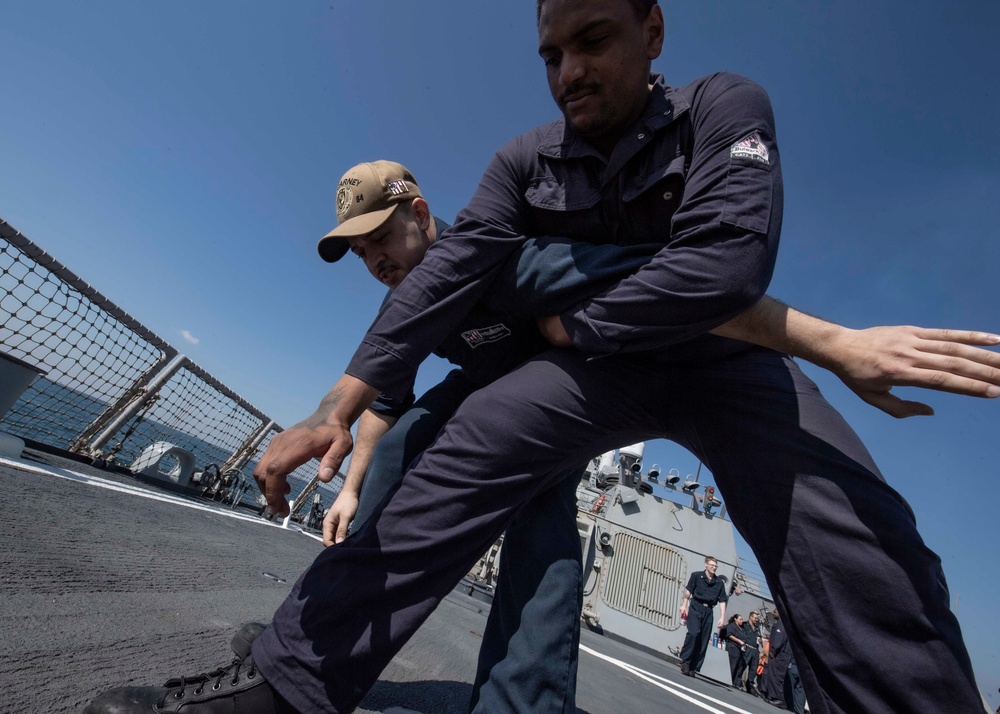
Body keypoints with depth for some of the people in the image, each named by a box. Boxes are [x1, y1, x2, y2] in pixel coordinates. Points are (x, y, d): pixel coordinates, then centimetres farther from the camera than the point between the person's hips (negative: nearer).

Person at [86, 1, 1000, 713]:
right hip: (596, 364, 1)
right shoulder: (527, 162, -1)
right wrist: (342, 403, -24)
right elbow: (450, 273, -14)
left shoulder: (722, 108, -8)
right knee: (462, 453, -21)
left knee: (853, 533, -26)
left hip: (723, 359, 1)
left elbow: (726, 263, -24)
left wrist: (570, 326, -15)